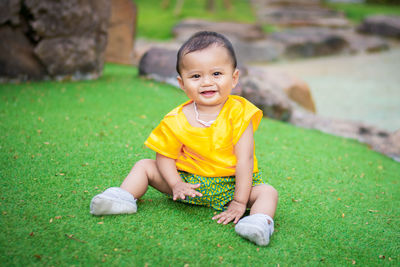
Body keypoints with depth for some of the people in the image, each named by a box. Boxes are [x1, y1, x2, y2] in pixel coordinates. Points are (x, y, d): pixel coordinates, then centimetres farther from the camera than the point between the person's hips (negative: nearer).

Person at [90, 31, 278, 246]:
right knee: (144, 166, 0)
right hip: (188, 181, 3)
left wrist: (239, 202, -22)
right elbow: (164, 157, -1)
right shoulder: (176, 121, -10)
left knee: (268, 192, -25)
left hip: (230, 185, -2)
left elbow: (244, 160, -19)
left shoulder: (239, 115, -18)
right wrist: (176, 184, -18)